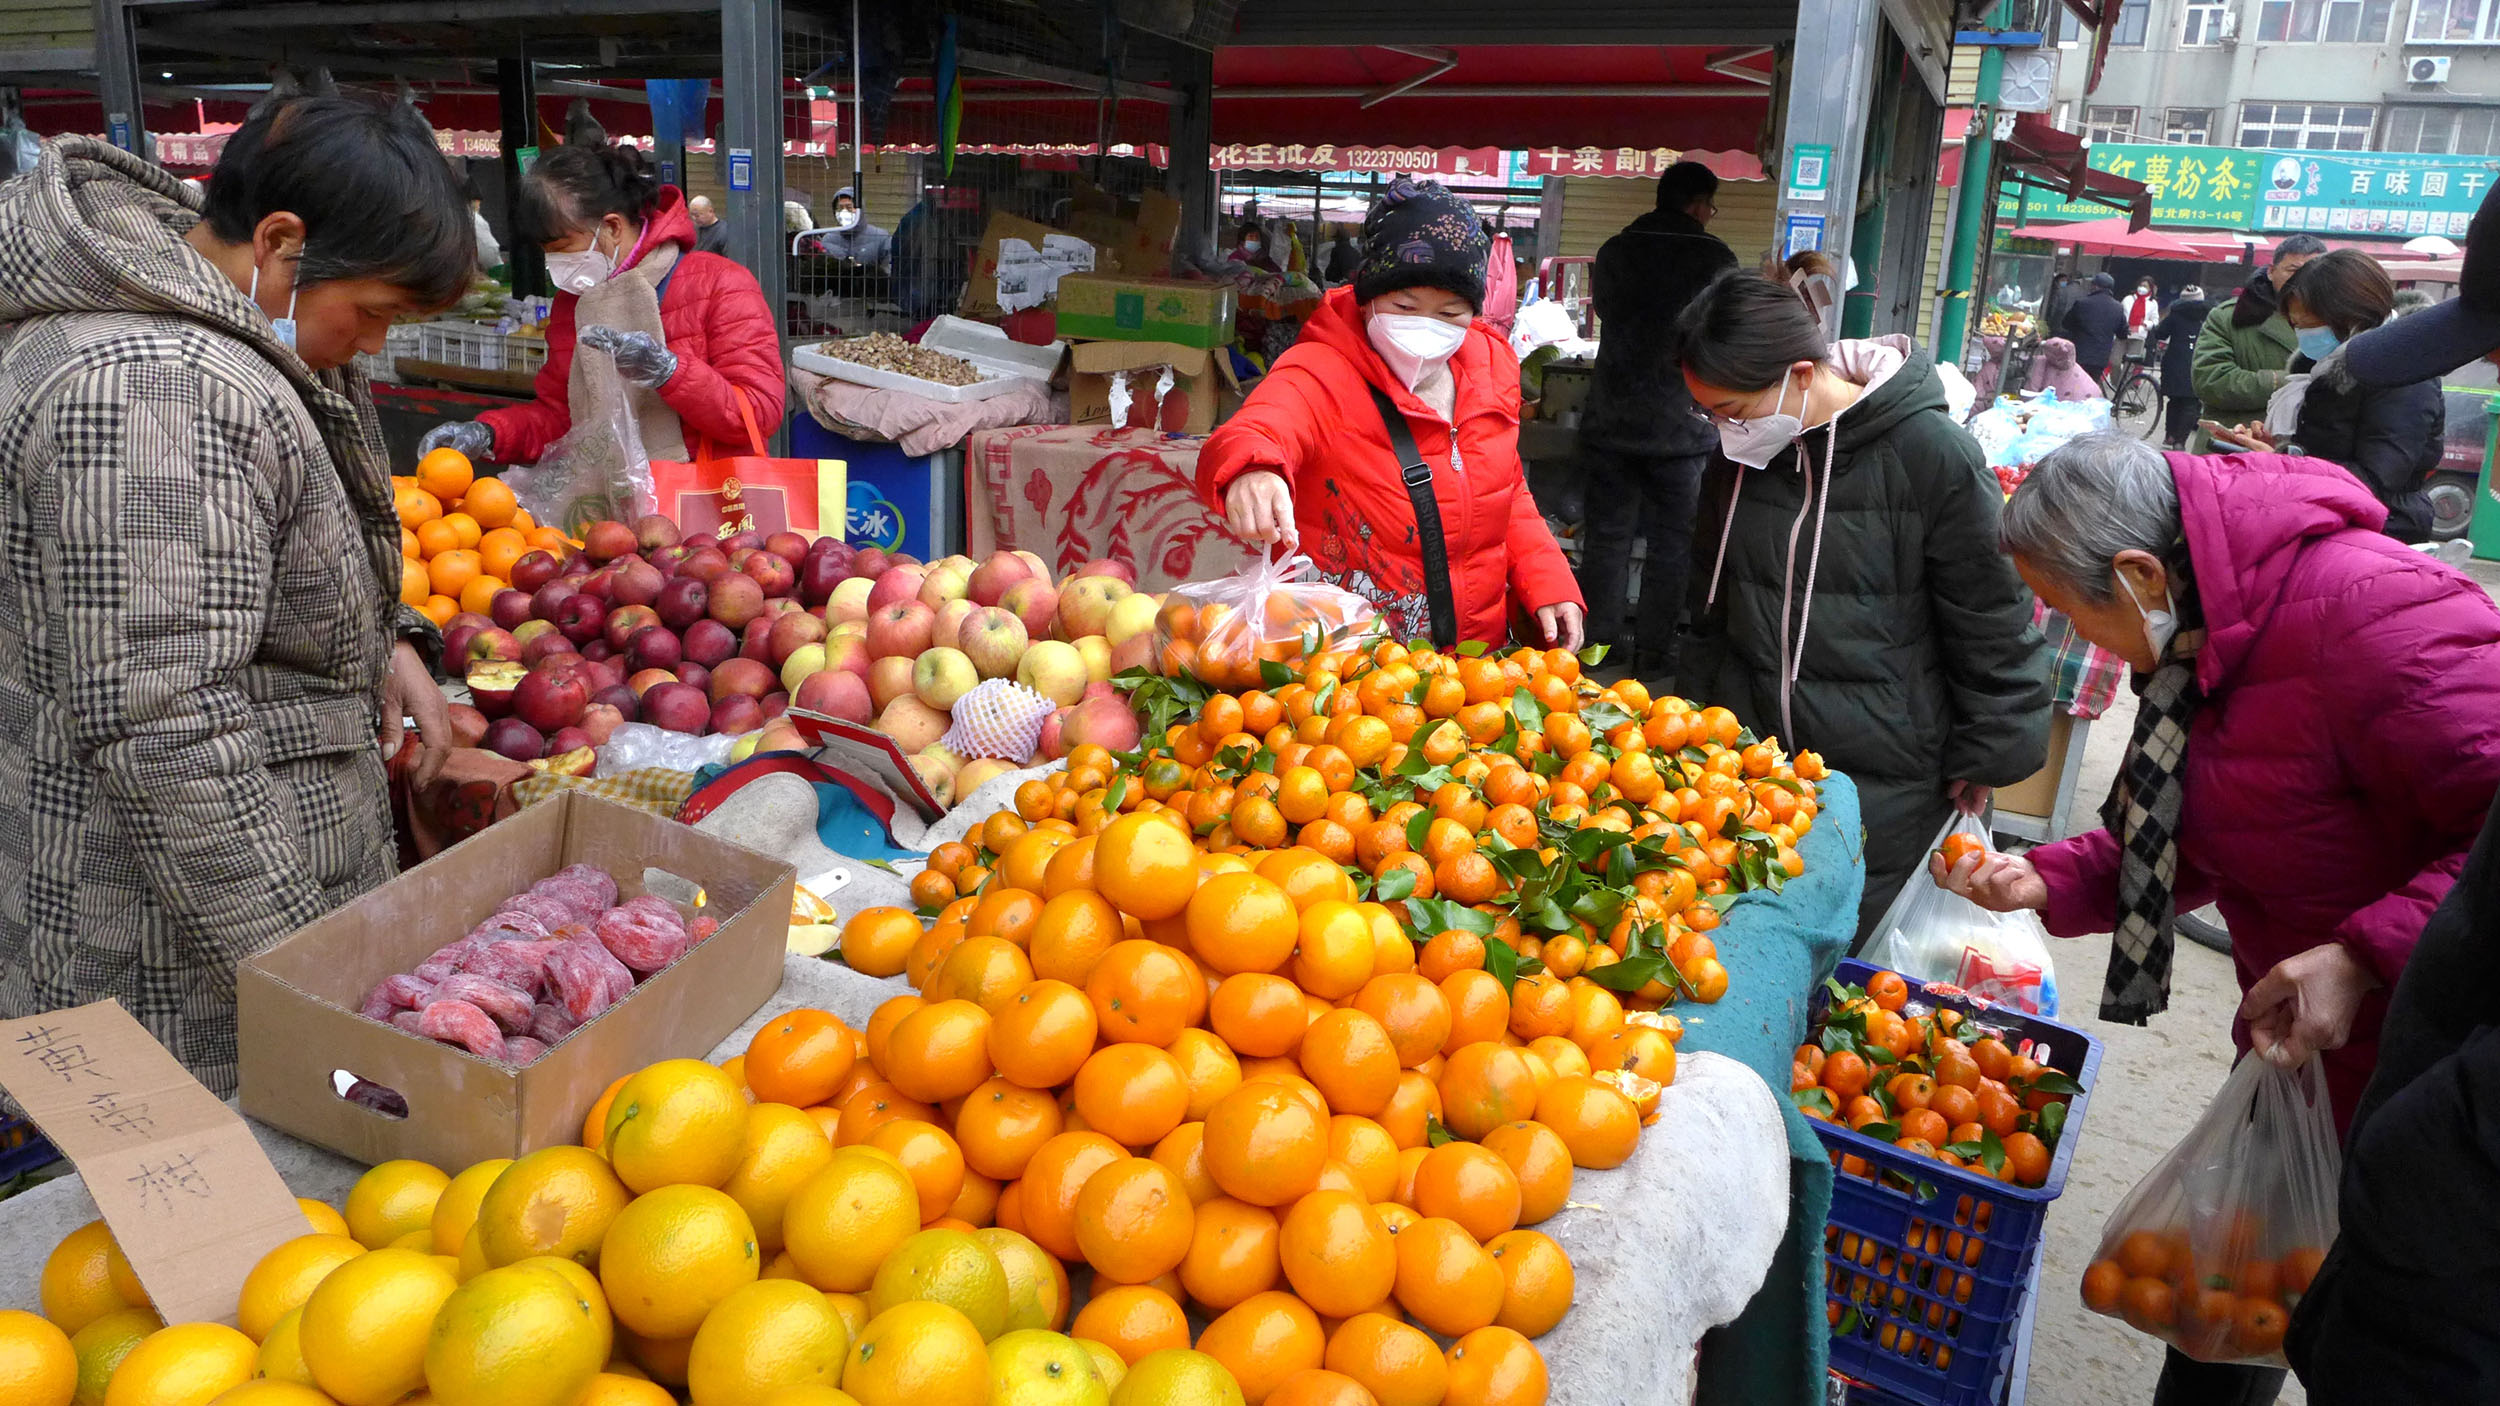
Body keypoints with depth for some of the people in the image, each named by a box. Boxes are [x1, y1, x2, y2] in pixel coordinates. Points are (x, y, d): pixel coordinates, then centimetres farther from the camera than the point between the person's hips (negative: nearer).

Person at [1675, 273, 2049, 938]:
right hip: (1746, 756, 5)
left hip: (1883, 784, -5)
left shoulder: (1930, 452, -14)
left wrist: (1985, 754, -2)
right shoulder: (1739, 454, 3)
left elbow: (1993, 621, -7)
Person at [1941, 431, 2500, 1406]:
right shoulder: (2200, 638, 1)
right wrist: (2045, 881, -3)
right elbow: (2176, 844, 10)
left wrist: (2365, 957, -33)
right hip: (2292, 1034, 8)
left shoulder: (2368, 609, -29)